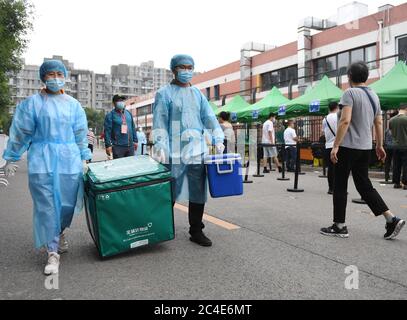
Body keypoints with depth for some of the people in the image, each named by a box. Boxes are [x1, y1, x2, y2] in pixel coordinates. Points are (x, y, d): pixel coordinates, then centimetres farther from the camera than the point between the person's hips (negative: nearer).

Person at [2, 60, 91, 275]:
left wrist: (84, 158, 11)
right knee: (46, 206, -4)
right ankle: (53, 253, 6)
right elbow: (20, 132, 5)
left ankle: (59, 232, 36)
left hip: (69, 161, 2)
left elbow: (81, 134, 13)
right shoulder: (32, 103, 3)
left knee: (68, 203, 4)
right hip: (42, 161, -2)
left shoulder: (73, 105, 10)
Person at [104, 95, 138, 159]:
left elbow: (133, 128, 18)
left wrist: (135, 140, 13)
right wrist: (108, 145, -14)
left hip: (130, 146, 5)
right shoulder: (110, 115, -3)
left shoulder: (128, 113, 14)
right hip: (118, 147, -5)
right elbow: (107, 131, -8)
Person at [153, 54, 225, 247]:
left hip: (197, 151, 5)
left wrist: (218, 139, 2)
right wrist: (160, 147, -15)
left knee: (198, 193, 6)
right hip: (174, 152, -4)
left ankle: (196, 231, 18)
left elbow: (209, 118, 14)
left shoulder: (197, 94, 17)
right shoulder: (164, 93, 3)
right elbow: (159, 123, -5)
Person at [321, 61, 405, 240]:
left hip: (348, 146, -7)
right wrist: (380, 145, 22)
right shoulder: (374, 96, 13)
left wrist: (336, 145, -19)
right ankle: (392, 219, 6)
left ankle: (339, 227, 7)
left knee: (340, 186, 2)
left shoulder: (350, 93, -10)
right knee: (364, 185, 14)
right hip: (365, 147, 7)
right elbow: (378, 123, 16)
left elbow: (345, 121, -20)